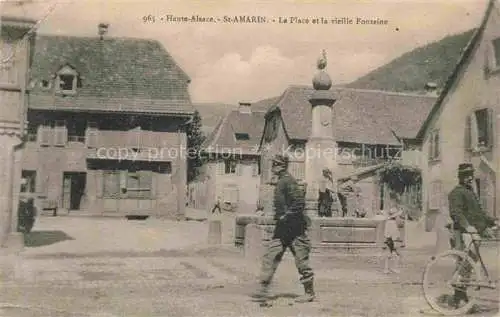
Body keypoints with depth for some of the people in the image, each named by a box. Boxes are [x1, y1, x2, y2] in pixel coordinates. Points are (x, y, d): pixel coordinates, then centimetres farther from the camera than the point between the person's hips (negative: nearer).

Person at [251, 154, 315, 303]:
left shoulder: (288, 181, -15)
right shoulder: (280, 182, 14)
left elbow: (300, 202, -23)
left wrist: (286, 216, -19)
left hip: (294, 228, -10)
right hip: (282, 228, 10)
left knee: (301, 260, 2)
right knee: (270, 257, 2)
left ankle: (310, 293, 15)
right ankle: (263, 290, 2)